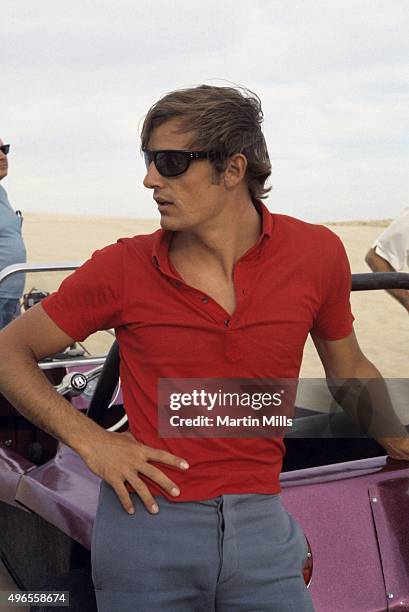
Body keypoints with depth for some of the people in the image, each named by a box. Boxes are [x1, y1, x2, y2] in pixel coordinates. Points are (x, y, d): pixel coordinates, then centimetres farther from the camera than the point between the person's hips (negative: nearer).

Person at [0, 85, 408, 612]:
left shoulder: (317, 254, -3)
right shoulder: (123, 268, -7)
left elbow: (349, 370, 14)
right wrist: (88, 440, -8)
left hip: (261, 527, 1)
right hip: (146, 523, -1)